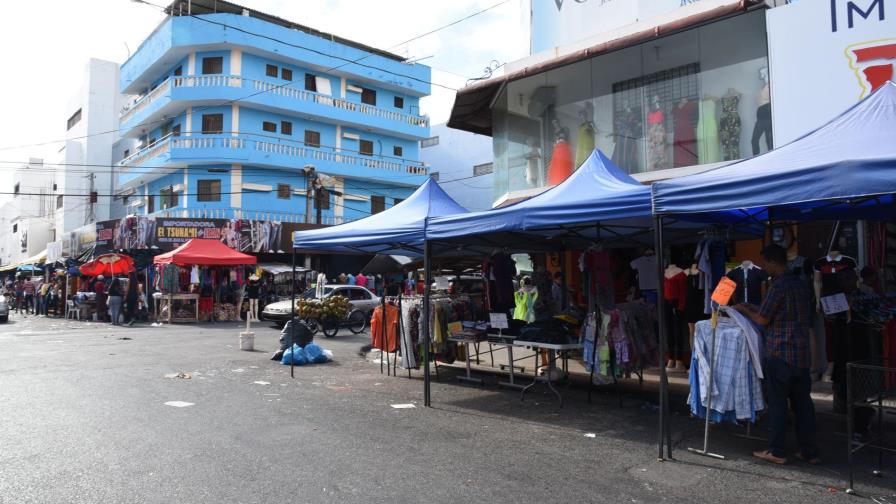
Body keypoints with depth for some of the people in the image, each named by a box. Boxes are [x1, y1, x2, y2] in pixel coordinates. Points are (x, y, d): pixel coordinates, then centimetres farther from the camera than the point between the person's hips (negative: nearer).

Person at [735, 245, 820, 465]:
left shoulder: (778, 286, -15)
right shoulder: (801, 284, 11)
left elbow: (763, 320, -11)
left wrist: (744, 310, 6)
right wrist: (753, 308, 23)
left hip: (780, 353, -8)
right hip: (801, 353, 8)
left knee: (777, 403, 1)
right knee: (803, 402, 12)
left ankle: (777, 452, 8)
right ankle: (810, 451, 17)